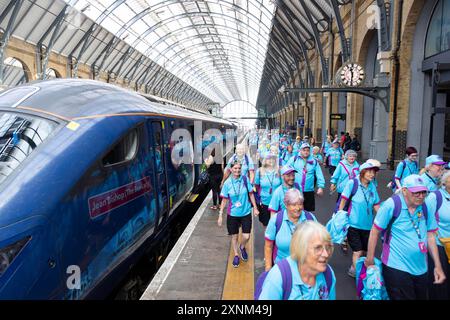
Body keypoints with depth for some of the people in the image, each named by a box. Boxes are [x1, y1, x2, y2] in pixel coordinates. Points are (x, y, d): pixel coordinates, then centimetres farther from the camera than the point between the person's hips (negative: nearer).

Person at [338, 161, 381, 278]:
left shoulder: (372, 187, 5)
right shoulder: (352, 183, -10)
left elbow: (376, 206, 9)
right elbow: (343, 201, -8)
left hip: (367, 224, 6)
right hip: (353, 224, -5)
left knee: (364, 251, 14)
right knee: (358, 251, -6)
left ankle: (353, 269, 35)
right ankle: (356, 272, 11)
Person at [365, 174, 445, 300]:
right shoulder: (392, 204, -17)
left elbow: (430, 236, 8)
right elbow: (375, 231, -10)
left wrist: (438, 266, 8)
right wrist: (369, 259, -6)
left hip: (421, 269, 6)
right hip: (396, 267, -6)